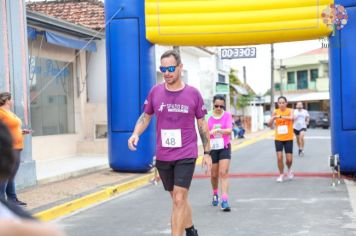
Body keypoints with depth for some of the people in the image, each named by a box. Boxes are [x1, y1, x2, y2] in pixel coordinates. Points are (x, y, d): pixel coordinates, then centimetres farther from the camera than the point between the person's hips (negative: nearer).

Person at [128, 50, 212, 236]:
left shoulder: (193, 93, -4)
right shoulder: (155, 92, 0)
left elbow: (202, 124, 5)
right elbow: (146, 116, 11)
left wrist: (207, 153, 5)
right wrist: (135, 134, -8)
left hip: (186, 155, -3)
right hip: (162, 156, 3)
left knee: (179, 200, -10)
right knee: (177, 199, 16)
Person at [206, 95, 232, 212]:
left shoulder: (227, 115, -3)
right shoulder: (208, 117, -1)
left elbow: (229, 130, -17)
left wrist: (219, 130, -34)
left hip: (225, 148, -1)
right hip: (212, 148, 1)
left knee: (224, 173, -11)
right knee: (214, 175, 11)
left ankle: (224, 200, -14)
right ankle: (215, 194, 37)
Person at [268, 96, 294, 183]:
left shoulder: (290, 110, -7)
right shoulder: (275, 112, -1)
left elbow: (291, 118, -30)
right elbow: (270, 124, -4)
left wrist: (280, 116, -42)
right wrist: (273, 118, -24)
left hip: (288, 138, -1)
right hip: (278, 138, 1)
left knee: (289, 159, 1)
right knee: (279, 157, -9)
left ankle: (289, 169, 34)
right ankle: (281, 175, 11)